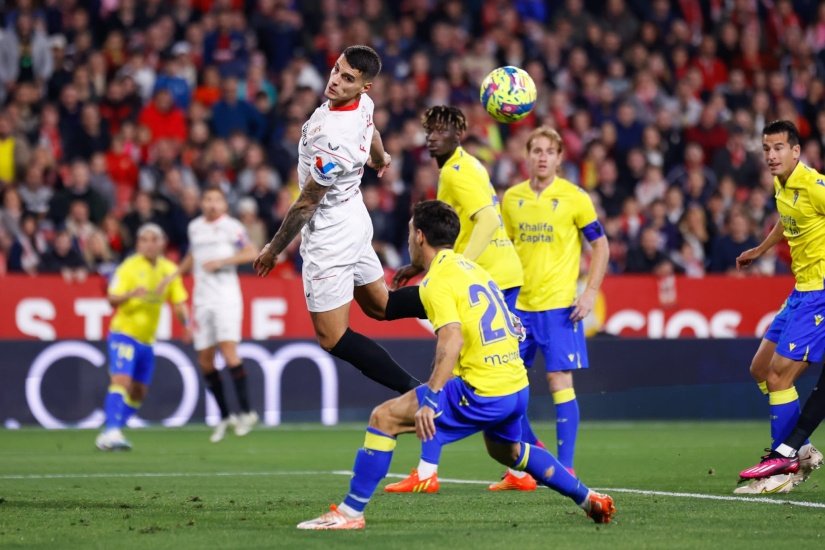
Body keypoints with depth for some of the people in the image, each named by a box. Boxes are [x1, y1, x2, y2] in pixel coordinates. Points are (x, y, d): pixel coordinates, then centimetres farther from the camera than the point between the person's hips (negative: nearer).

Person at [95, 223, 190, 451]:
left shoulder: (170, 270, 4)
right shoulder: (129, 267, -11)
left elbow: (179, 302, 4)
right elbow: (113, 299, -18)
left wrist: (186, 322, -14)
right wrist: (131, 294, -37)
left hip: (147, 339, 6)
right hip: (124, 333, -6)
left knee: (139, 392, 7)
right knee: (122, 381, -22)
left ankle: (109, 435, 16)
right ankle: (111, 432, -29)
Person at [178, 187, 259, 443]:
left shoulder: (231, 227, -3)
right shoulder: (194, 227, 15)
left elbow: (252, 253, -13)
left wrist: (221, 261, -17)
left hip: (226, 298, -6)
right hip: (202, 300, 6)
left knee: (228, 350, -18)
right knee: (205, 361, 2)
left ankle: (246, 411, -10)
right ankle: (224, 417, 12)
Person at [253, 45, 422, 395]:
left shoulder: (334, 141, -32)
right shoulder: (362, 104, -7)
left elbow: (306, 204, -20)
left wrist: (274, 250, -7)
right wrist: (380, 158, 44)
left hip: (330, 235, -9)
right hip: (354, 219, 9)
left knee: (333, 339, -3)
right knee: (380, 306, 25)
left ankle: (414, 392, -5)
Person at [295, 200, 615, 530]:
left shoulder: (437, 281, -8)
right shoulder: (468, 266, 18)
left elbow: (452, 340, -23)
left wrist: (430, 400, -30)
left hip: (482, 392, -9)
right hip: (518, 387, 9)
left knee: (384, 418, -7)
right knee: (505, 450, 37)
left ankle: (350, 512, -9)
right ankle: (589, 499, 42)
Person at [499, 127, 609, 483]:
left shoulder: (574, 197, -4)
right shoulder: (511, 198, 7)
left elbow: (601, 245, 1)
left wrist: (590, 292, -8)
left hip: (559, 305, -4)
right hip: (519, 305, 4)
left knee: (560, 381, -8)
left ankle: (565, 467, -4)